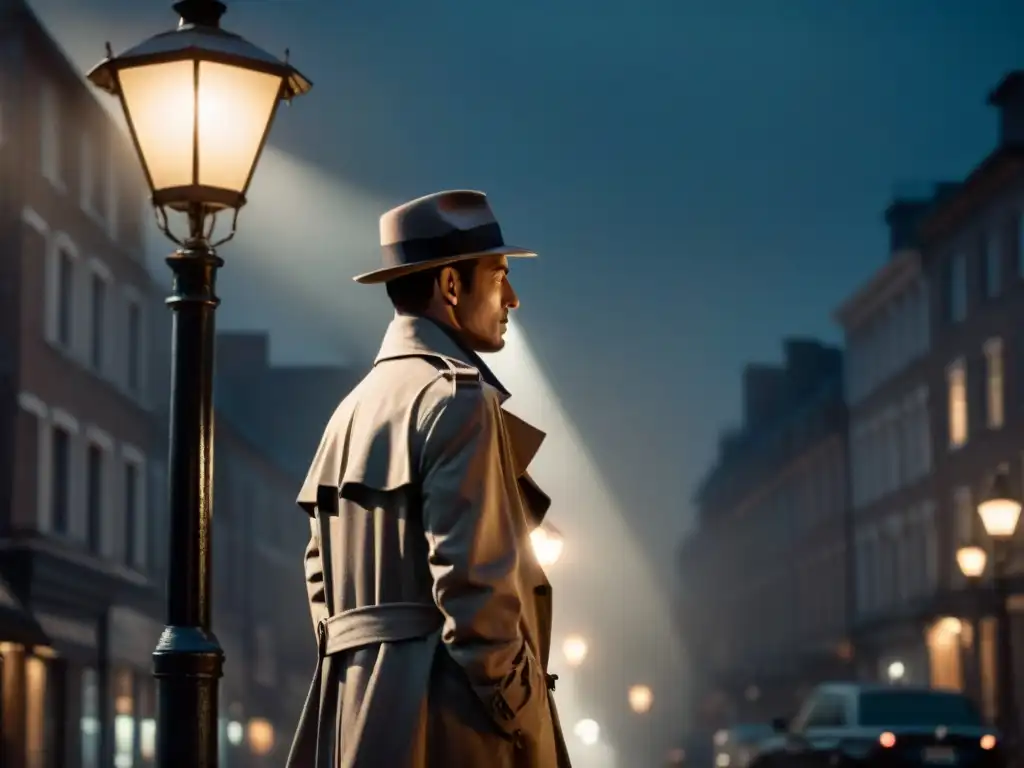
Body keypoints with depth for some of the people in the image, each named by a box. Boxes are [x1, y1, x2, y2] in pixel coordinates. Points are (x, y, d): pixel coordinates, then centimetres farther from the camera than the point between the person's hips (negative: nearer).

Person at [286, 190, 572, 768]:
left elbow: (323, 576, 20)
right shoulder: (457, 398, -9)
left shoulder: (354, 408, 19)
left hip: (359, 715, 9)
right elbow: (472, 578, -17)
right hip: (448, 720, -9)